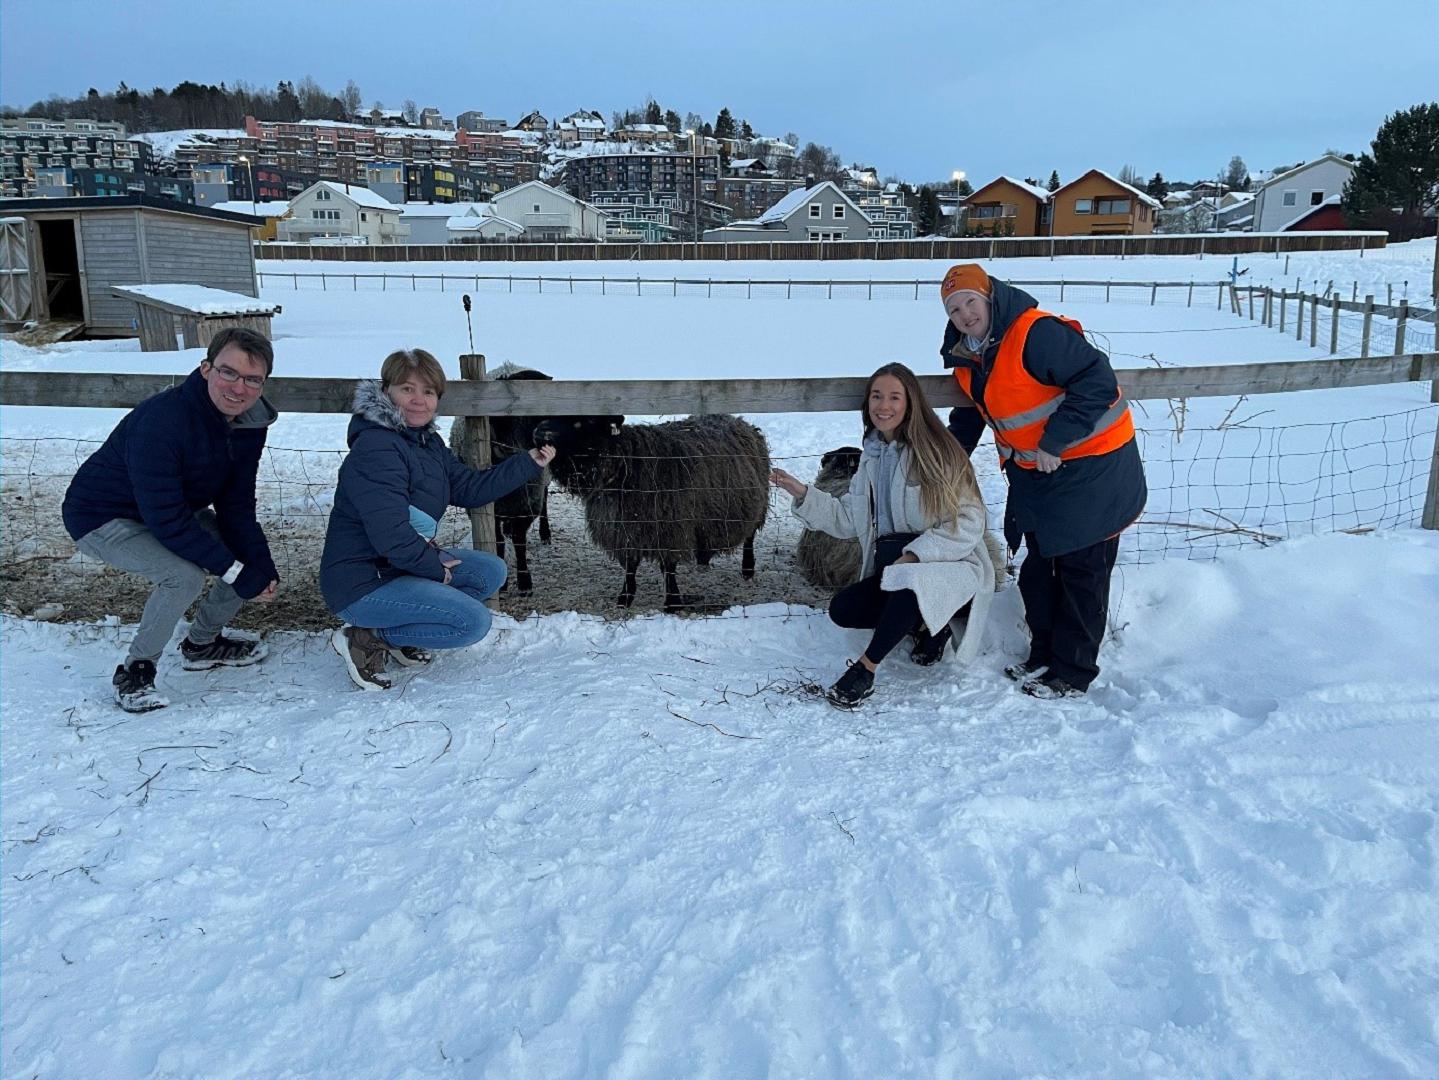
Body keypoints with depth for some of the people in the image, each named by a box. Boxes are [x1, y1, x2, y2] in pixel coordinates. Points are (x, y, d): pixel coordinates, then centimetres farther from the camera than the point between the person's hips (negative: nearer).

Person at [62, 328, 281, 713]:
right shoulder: (161, 421, -35)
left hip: (175, 511, 8)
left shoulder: (249, 425, -11)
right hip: (103, 518, -8)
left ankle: (203, 643, 19)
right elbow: (168, 521, -35)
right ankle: (136, 669, -7)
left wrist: (261, 567, -20)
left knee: (253, 554, -3)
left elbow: (236, 508, -6)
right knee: (184, 575, -30)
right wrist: (238, 572, -32)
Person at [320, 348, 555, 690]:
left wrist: (528, 463, 11)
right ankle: (367, 639, -7)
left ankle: (401, 636, 6)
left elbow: (469, 488, 14)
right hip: (361, 584, -10)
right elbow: (390, 534, -28)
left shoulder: (427, 442, 10)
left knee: (491, 572, 9)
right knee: (474, 621, -18)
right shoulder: (375, 448, -22)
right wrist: (435, 563, -14)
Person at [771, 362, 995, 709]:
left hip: (951, 566, -7)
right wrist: (803, 494, 0)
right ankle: (924, 624, 3)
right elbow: (847, 518, 11)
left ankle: (865, 669, -20)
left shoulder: (935, 452, -12)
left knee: (909, 583, -38)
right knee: (842, 609, -13)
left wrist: (914, 554, -23)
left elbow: (968, 523, -15)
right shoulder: (872, 456, 10)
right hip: (893, 569, 7)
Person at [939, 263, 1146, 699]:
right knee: (1039, 567, 16)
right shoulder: (967, 357, 4)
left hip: (1090, 465, -9)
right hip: (1034, 474, 9)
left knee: (1081, 571, 1)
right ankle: (1043, 657, 31)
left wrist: (1055, 442, -27)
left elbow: (1097, 380, -28)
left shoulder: (1036, 333, -24)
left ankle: (1072, 674, 11)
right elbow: (970, 416, 20)